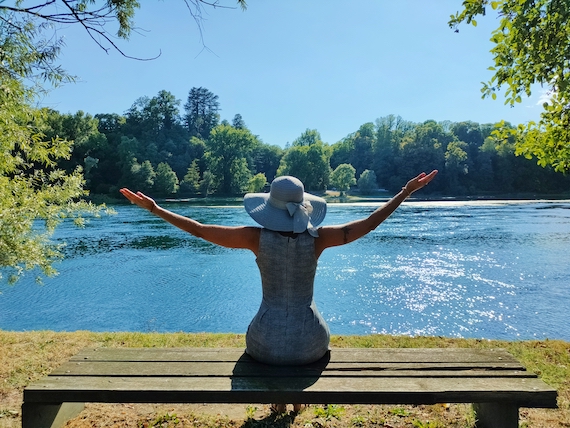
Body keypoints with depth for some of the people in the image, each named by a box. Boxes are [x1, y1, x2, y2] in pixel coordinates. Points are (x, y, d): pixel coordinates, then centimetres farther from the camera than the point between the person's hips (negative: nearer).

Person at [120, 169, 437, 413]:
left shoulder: (257, 237, -14)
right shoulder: (316, 238, -14)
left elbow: (199, 229, -9)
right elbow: (370, 223, -6)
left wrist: (153, 208, -1)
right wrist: (407, 191, 2)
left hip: (266, 343, 0)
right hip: (310, 343, 1)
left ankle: (279, 401, 48)